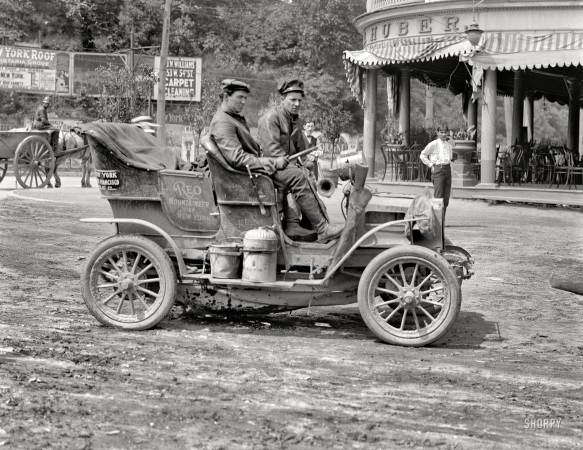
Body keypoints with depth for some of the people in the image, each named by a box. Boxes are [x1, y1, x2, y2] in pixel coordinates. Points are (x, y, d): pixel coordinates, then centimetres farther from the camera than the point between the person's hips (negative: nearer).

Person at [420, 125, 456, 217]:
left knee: (446, 198, 5)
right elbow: (423, 155, 2)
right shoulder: (433, 144, -5)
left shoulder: (450, 144, 10)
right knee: (438, 197, -12)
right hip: (438, 170, -5)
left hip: (447, 169, 6)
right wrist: (430, 165, -3)